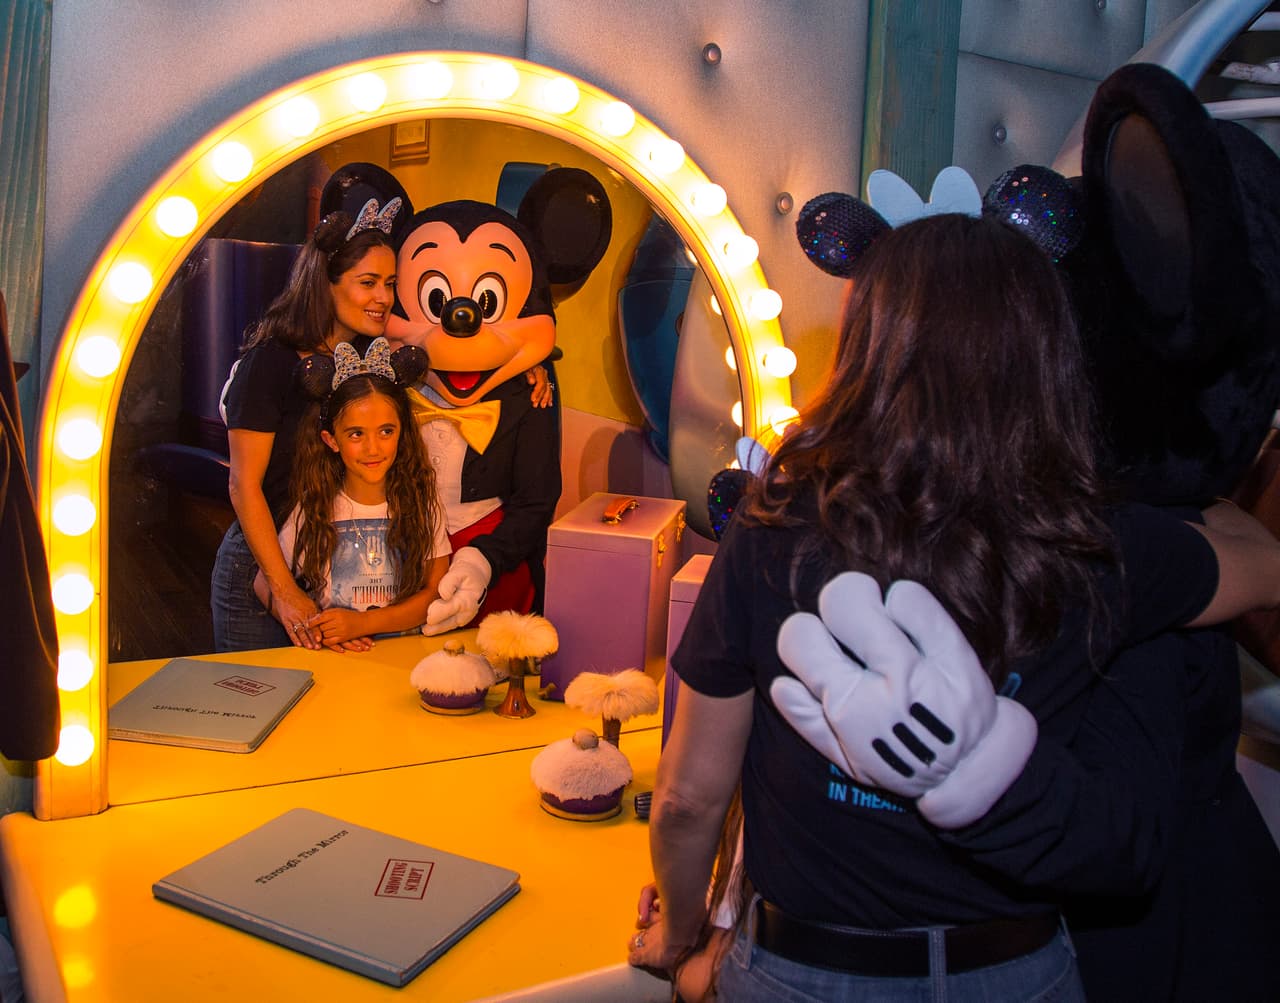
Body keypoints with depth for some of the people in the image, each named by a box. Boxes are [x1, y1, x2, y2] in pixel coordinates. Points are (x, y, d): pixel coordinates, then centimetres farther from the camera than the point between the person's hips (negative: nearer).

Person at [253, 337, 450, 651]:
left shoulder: (421, 503, -1)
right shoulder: (313, 510, -2)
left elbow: (436, 591, -3)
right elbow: (265, 582, 5)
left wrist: (363, 622, -15)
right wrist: (311, 626, -13)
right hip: (331, 658, 0)